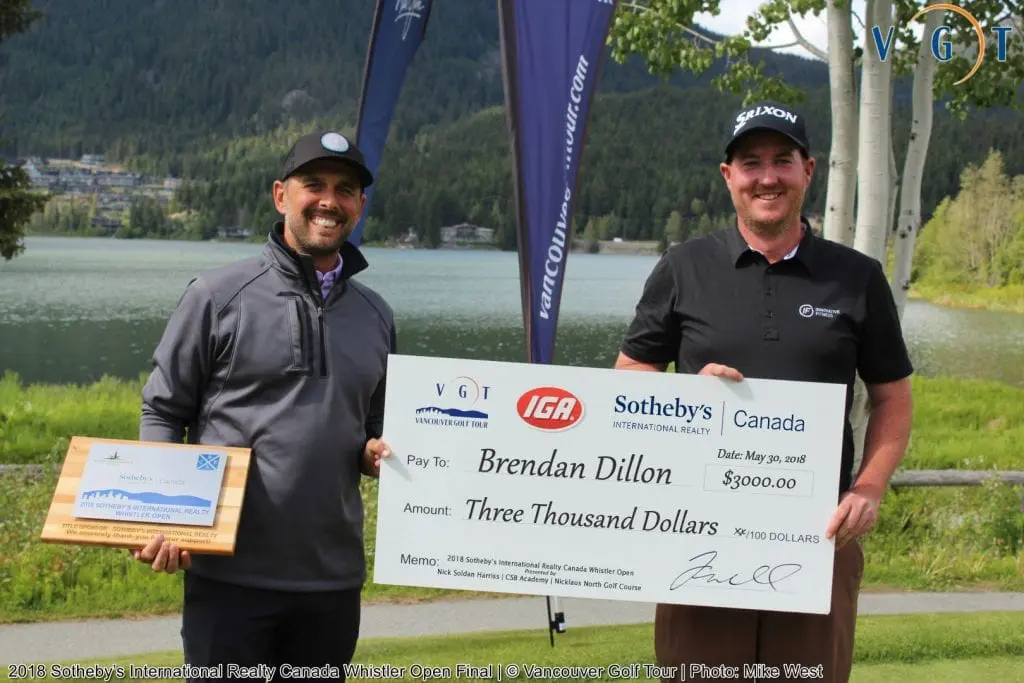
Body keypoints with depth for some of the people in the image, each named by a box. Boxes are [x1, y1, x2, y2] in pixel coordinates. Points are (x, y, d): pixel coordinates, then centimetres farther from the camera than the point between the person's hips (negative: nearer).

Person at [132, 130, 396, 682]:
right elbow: (162, 412, 0)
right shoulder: (218, 296, -2)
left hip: (334, 575, 5)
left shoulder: (375, 315, 11)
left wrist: (376, 454, -2)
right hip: (230, 573, -4)